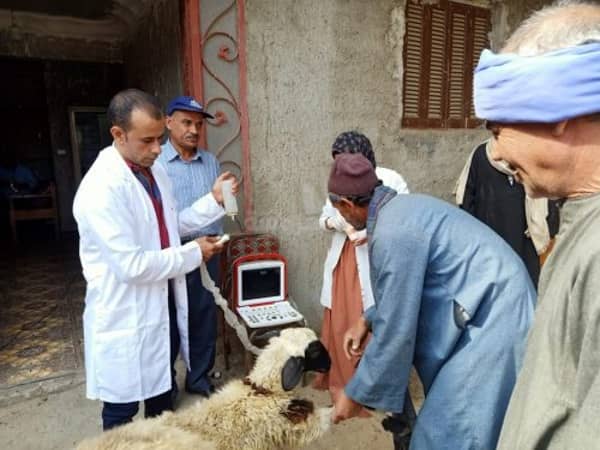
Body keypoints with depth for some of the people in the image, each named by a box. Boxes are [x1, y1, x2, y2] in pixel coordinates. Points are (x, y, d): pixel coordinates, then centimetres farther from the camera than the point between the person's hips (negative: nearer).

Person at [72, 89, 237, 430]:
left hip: (164, 302, 8)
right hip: (127, 316, -8)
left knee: (162, 389, 27)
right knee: (123, 407, 13)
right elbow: (131, 265, -29)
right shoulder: (101, 188, -26)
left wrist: (214, 201, -2)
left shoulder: (155, 170, 1)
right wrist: (192, 254, -18)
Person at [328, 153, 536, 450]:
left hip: (493, 321, -9)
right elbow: (405, 289, 21)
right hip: (493, 310, 10)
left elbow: (396, 331, -20)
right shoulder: (402, 208, 6)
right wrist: (367, 320, 17)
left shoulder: (393, 231, -24)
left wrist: (356, 394, -7)